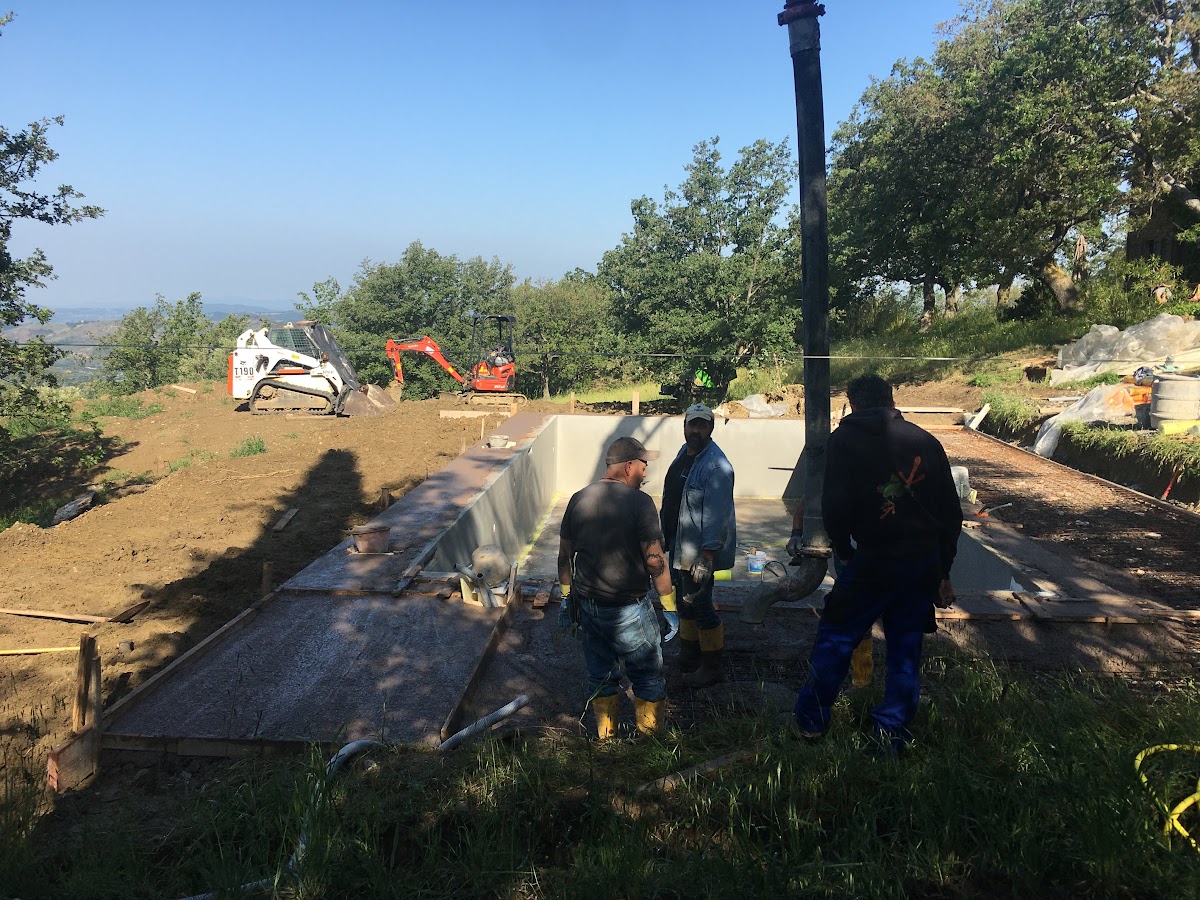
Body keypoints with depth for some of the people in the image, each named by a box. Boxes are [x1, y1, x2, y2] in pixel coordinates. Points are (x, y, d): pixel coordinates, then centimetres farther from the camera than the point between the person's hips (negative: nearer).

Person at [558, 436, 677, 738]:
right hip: (628, 610, -5)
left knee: (600, 677, 20)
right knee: (649, 678, 13)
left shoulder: (579, 499, 1)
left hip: (587, 606, 6)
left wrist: (567, 596, 18)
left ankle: (605, 736, 34)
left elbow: (564, 555, 8)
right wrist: (670, 607, -9)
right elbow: (655, 560, -18)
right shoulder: (638, 502, -16)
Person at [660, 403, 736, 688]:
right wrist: (666, 536, 21)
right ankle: (688, 658, 36)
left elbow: (716, 516, -25)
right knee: (684, 601, 20)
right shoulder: (684, 453, 9)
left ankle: (711, 667, 15)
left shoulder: (716, 466, -21)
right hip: (679, 546, 9)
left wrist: (706, 557, -27)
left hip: (700, 551, -9)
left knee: (699, 605, -2)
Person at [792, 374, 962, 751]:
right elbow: (951, 513, 9)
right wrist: (943, 571, 16)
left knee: (835, 639, 10)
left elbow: (834, 506, -12)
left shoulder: (845, 440, -4)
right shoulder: (926, 441, 6)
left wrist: (843, 550, 5)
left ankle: (811, 719, 19)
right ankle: (893, 728, 21)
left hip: (872, 561, -4)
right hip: (924, 563, 4)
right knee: (906, 647, 15)